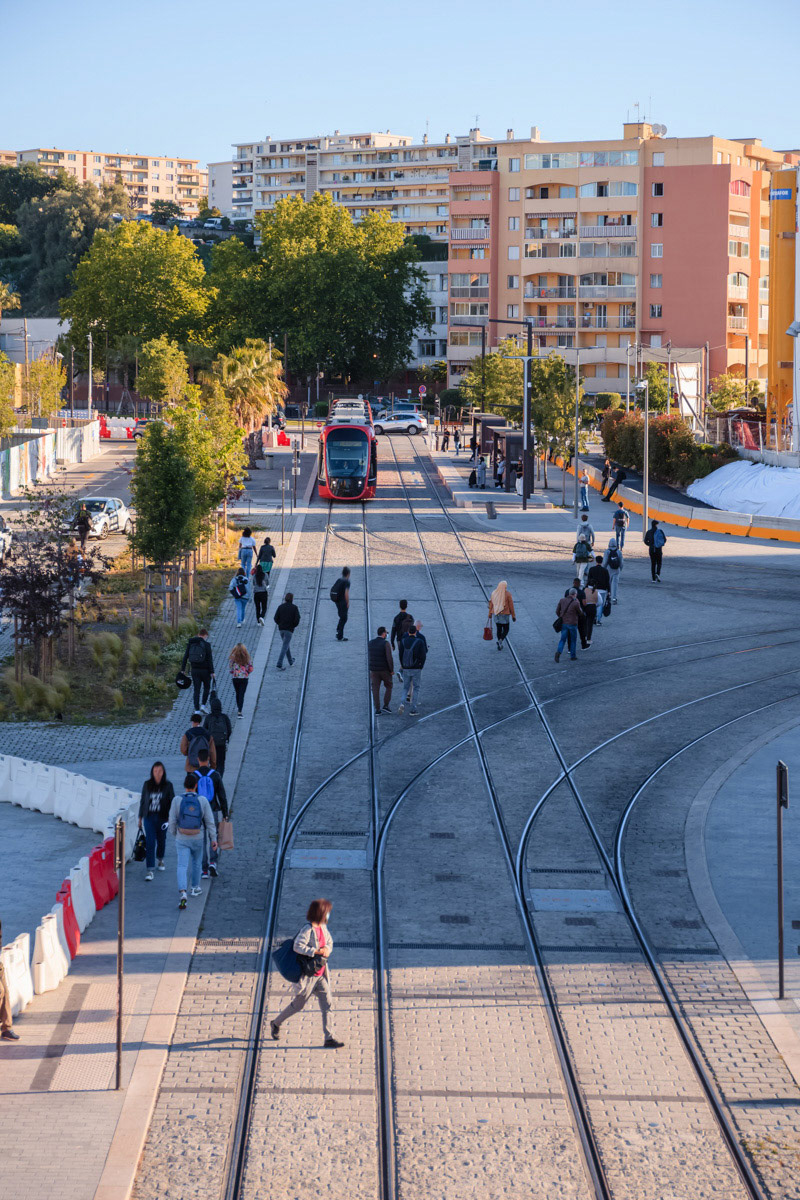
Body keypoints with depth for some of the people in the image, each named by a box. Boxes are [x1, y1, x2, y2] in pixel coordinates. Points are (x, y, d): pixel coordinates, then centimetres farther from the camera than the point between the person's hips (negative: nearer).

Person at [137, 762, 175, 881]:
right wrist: (140, 818, 10)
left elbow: (172, 802, -1)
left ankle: (160, 859, 46)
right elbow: (142, 801, 8)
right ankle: (149, 870, -9)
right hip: (149, 818, 0)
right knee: (150, 843, -8)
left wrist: (171, 817, -10)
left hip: (162, 818, 0)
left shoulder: (168, 785, -4)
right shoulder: (147, 784, 0)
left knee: (161, 840, 15)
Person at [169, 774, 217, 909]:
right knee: (197, 862, 26)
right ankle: (195, 887, 40)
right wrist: (214, 839, -3)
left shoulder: (177, 800, -12)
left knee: (182, 866, -4)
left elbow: (172, 821, -7)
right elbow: (210, 821, -9)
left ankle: (183, 893, -23)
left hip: (182, 839, -1)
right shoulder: (202, 801, -11)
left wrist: (174, 835, 11)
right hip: (197, 838, 1)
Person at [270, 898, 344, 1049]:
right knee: (298, 1005, 8)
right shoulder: (307, 929, -20)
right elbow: (297, 946, -29)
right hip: (307, 975, -7)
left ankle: (329, 1039, 0)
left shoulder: (323, 927, 5)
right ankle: (276, 1023, 33)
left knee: (327, 1004, -1)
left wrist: (327, 949, -5)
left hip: (320, 975, 7)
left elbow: (329, 942, 18)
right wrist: (316, 952, -28)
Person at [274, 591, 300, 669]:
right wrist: (294, 626, 5)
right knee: (285, 646, -5)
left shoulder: (280, 607, 3)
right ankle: (279, 664, -16)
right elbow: (297, 619, -12)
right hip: (289, 629, -4)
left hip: (281, 628, 4)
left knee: (286, 645, 20)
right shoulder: (294, 607, -5)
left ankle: (291, 661, 33)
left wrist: (280, 624, 13)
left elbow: (275, 618, -2)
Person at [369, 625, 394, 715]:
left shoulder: (370, 643, 2)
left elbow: (368, 655, 9)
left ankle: (377, 709, 5)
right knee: (388, 687, 17)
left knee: (375, 689, 7)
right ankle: (386, 706, 11)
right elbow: (389, 658, -19)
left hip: (373, 670, 4)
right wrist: (392, 670, -8)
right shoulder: (386, 643, -15)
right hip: (385, 670, -4)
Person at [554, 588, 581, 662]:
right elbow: (580, 613, 0)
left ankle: (559, 652, -17)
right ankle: (573, 655, 17)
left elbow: (557, 611, 4)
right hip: (572, 623, -3)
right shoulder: (576, 603, -14)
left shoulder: (562, 600, -1)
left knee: (562, 639, 7)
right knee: (573, 640, 12)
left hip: (563, 623, 3)